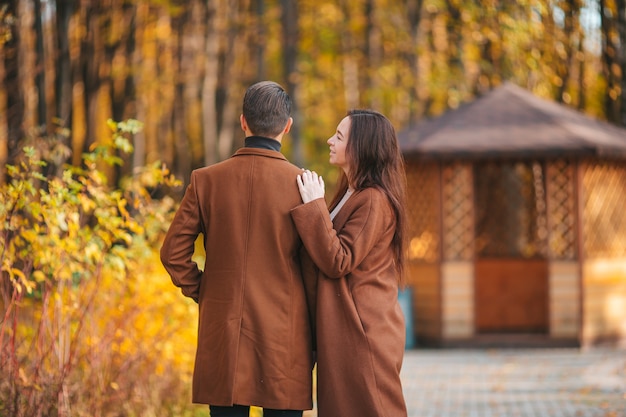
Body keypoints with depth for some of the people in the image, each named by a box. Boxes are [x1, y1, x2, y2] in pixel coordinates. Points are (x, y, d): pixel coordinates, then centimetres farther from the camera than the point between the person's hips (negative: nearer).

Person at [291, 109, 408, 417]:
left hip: (364, 331, -10)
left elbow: (338, 261, -21)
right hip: (343, 329, 10)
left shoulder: (374, 200, -16)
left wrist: (314, 206, -20)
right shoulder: (351, 194, 16)